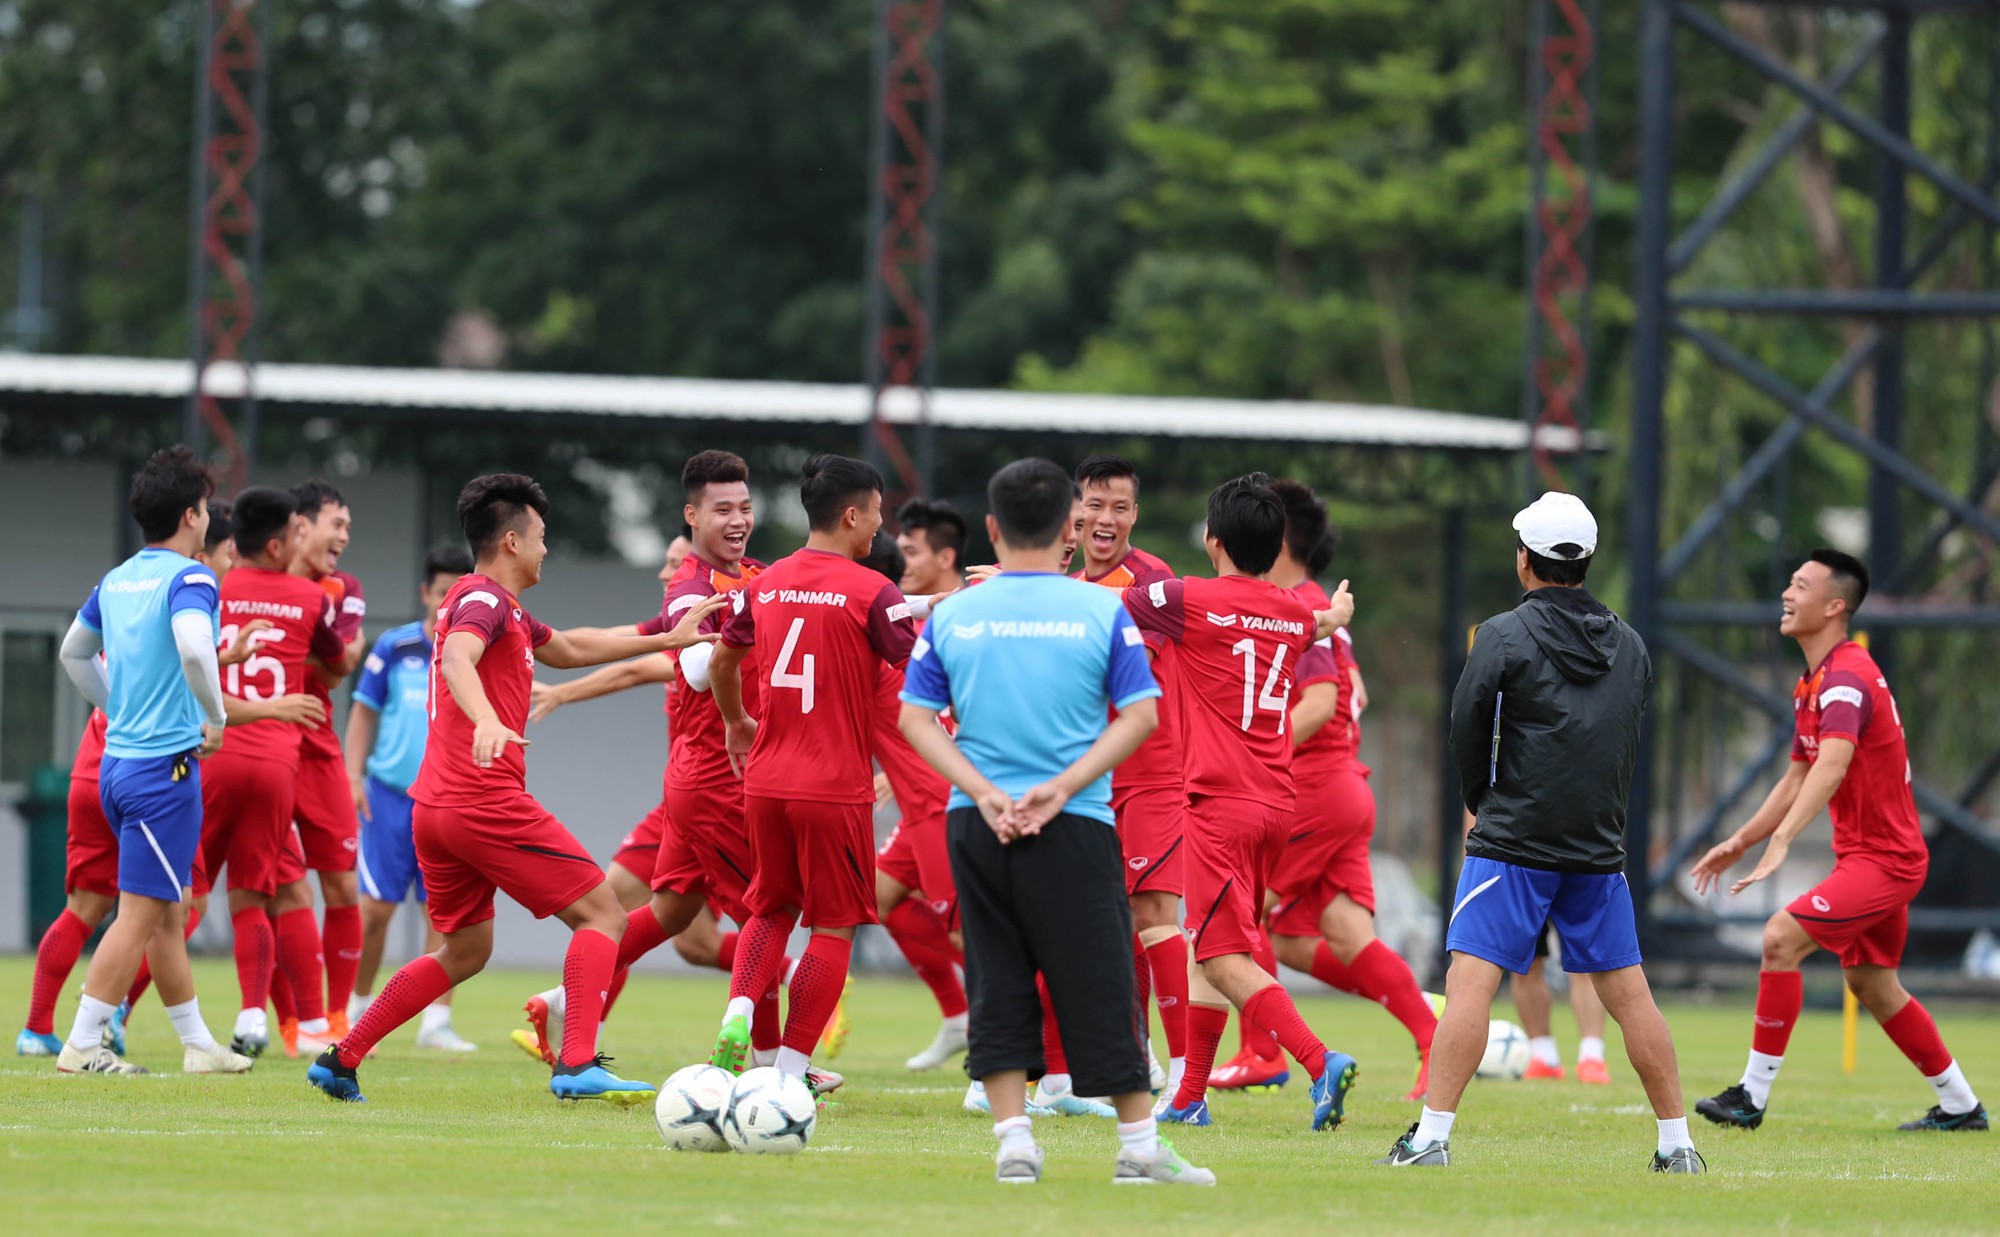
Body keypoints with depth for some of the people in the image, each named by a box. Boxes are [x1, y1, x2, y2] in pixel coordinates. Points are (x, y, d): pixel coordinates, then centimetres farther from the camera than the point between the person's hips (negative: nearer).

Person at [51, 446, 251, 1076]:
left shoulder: (117, 580, 11)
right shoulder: (188, 577, -13)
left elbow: (73, 653, 25)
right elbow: (193, 646, -33)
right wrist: (216, 718, -17)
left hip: (119, 758, 9)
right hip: (166, 764, -9)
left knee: (171, 912, 15)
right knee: (139, 915, -5)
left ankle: (198, 1043, 21)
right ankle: (82, 1046, -5)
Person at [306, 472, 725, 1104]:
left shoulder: (492, 603, 23)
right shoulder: (486, 598, -8)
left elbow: (565, 648, 38)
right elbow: (457, 658, -29)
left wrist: (667, 638, 38)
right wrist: (485, 720, -48)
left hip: (433, 809, 10)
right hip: (488, 800, -10)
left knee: (465, 952, 20)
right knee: (601, 914, -5)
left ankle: (340, 1060, 16)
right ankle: (578, 1065, -20)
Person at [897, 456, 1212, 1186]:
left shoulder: (952, 615, 3)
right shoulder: (1101, 611, -3)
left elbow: (915, 718, 0)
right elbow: (1140, 716, -7)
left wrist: (984, 794, -7)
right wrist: (1063, 787, -11)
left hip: (976, 826, 2)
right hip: (1074, 827, -2)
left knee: (997, 987, 8)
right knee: (1098, 984, 3)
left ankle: (1013, 1140, 2)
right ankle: (1139, 1146, 7)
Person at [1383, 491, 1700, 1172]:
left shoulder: (1505, 636, -6)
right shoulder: (1630, 646, 11)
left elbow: (1466, 731, -2)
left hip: (1514, 842, -5)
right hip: (1600, 848, 5)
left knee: (1470, 981, -8)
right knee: (1628, 990, 10)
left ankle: (1430, 1140, -16)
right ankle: (1678, 1146, 12)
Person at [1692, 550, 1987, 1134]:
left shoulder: (1845, 679, -20)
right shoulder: (1813, 684, 12)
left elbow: (1833, 763, -37)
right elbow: (1799, 778, 22)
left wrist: (1782, 840, -48)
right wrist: (1741, 840, 16)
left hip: (1884, 857, -11)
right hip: (1874, 853, 11)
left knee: (1782, 938, -20)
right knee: (1872, 985, 16)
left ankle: (1753, 1095, -18)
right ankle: (1961, 1106, 26)